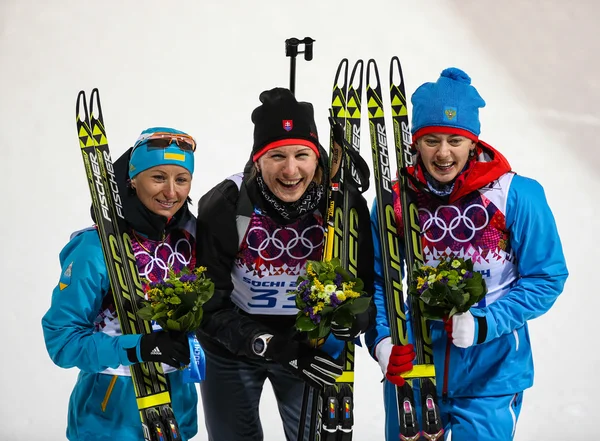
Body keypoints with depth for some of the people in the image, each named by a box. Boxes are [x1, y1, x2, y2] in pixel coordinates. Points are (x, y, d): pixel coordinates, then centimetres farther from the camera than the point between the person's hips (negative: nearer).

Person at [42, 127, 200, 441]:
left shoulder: (191, 238, -4)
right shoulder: (97, 248, -19)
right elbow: (61, 339, -18)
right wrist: (134, 347, -30)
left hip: (178, 400, 5)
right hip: (113, 407, -5)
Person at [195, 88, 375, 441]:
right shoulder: (225, 206, -23)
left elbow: (366, 287, -10)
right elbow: (210, 303, -20)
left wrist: (352, 318, -34)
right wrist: (274, 347, -31)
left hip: (310, 345, 1)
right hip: (231, 349, -1)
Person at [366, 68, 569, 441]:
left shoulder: (517, 196, -11)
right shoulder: (396, 199, -3)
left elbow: (547, 277, -8)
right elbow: (376, 280, 3)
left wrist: (484, 325, -19)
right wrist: (383, 339, -14)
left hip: (491, 378, -2)